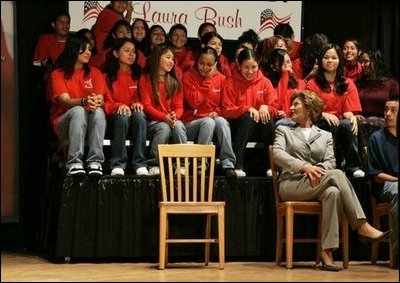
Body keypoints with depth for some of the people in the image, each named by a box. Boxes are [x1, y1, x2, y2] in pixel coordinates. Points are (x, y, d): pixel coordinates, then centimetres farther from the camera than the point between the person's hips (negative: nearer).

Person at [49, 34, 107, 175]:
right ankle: (74, 163, -42)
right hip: (64, 121, -2)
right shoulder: (58, 74, 2)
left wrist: (96, 102, -31)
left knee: (98, 111, -31)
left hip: (89, 123, 2)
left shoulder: (95, 73, 11)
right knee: (78, 110, -35)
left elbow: (100, 99, -4)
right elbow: (64, 100, -14)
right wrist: (84, 102, -36)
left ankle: (95, 163, -39)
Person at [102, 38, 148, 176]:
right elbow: (105, 102, 1)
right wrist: (119, 106, -20)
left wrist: (138, 104, -11)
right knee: (122, 116, -36)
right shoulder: (108, 75, 8)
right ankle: (117, 165, -40)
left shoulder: (137, 75, 16)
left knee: (139, 115, -34)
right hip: (115, 117, -2)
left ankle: (140, 164, -38)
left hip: (134, 115, 2)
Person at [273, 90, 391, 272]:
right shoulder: (283, 131, 21)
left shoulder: (325, 136, 26)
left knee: (333, 192, -38)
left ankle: (327, 251, -42)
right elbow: (278, 154, 0)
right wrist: (304, 166, -17)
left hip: (317, 184, 3)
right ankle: (362, 226, -36)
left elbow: (330, 161, 9)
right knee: (337, 175, -30)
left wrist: (318, 169, -16)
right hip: (291, 184, -3)